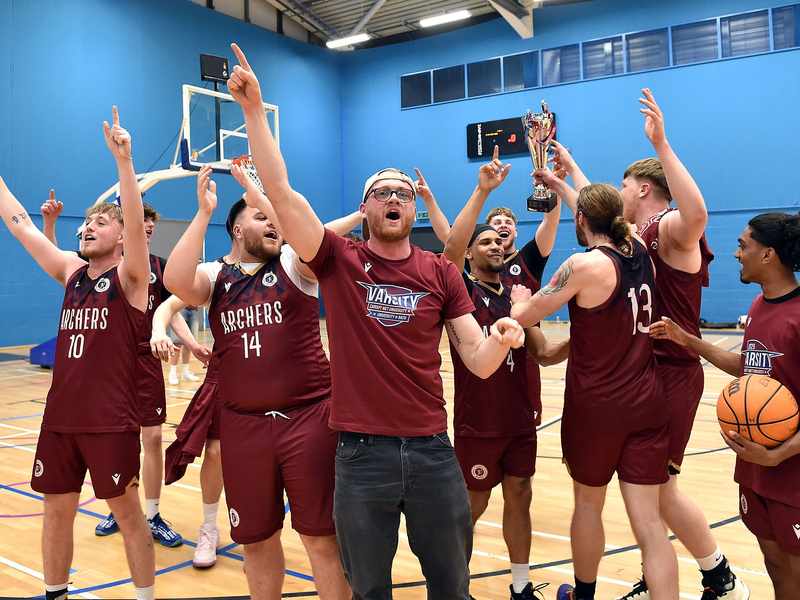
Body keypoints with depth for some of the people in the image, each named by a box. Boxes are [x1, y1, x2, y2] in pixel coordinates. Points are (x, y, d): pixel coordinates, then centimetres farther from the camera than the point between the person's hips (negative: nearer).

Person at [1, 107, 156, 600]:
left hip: (111, 420, -6)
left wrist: (123, 160, -34)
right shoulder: (71, 271, 10)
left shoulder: (129, 277, -7)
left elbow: (136, 222, -24)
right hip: (60, 416, 6)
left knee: (127, 511, 5)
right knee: (57, 510, 14)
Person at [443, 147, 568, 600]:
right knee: (473, 504, 7)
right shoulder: (462, 291, -7)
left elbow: (545, 355, 8)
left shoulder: (517, 294, 9)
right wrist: (483, 191, -32)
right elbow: (450, 247, -28)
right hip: (478, 422, -5)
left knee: (519, 497, 14)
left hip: (520, 418, 5)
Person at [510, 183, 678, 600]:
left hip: (595, 406, -4)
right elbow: (603, 216, 26)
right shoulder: (640, 253, 5)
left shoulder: (585, 265, -14)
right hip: (645, 404, 5)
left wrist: (520, 298, 14)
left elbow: (524, 317, -8)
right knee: (648, 521, 4)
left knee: (588, 502, 18)